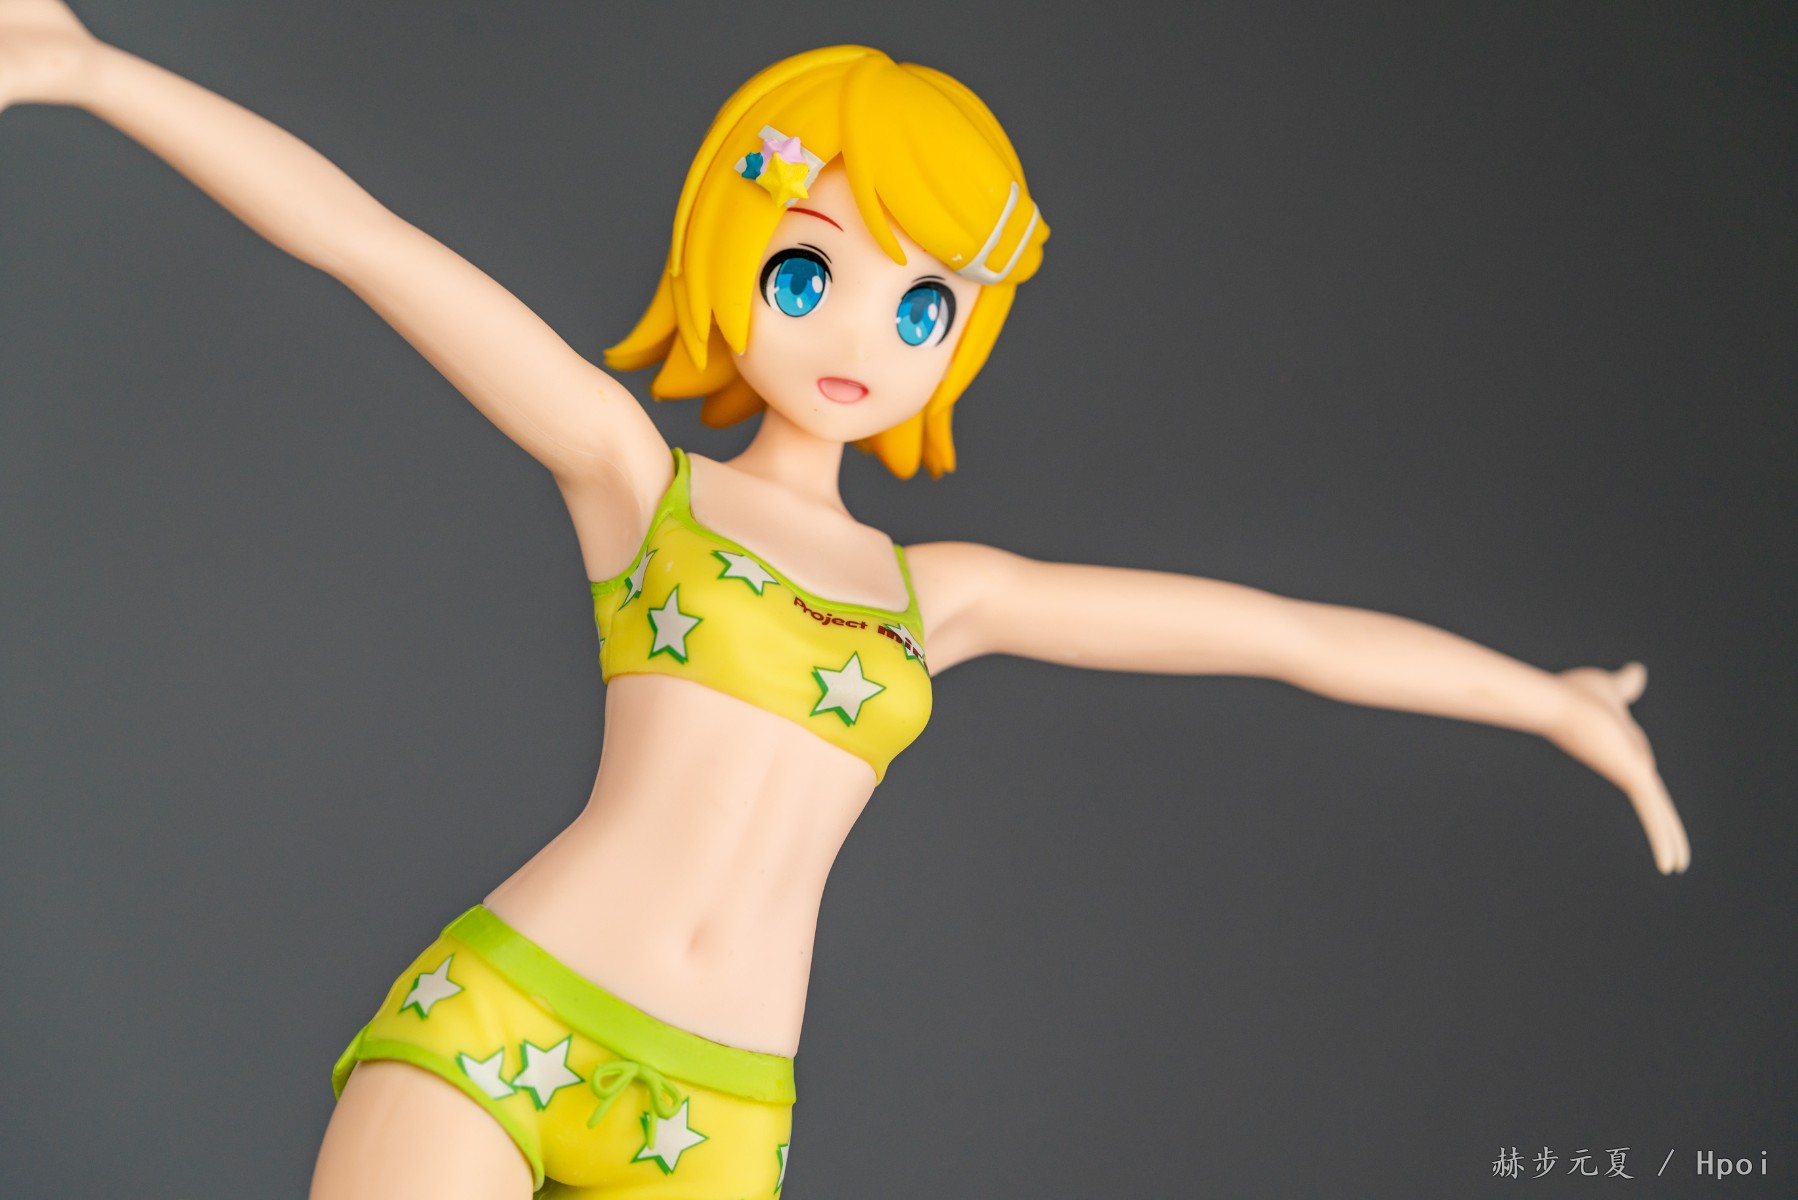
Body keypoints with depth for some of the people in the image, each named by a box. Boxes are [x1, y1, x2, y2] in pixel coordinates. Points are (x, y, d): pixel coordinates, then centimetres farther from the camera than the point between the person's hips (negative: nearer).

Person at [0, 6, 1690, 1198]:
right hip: (489, 1022, -3)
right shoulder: (631, 474, 6)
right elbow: (363, 239, -5)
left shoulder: (938, 592, 15)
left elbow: (1280, 627, 17)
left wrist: (1551, 701, 20)